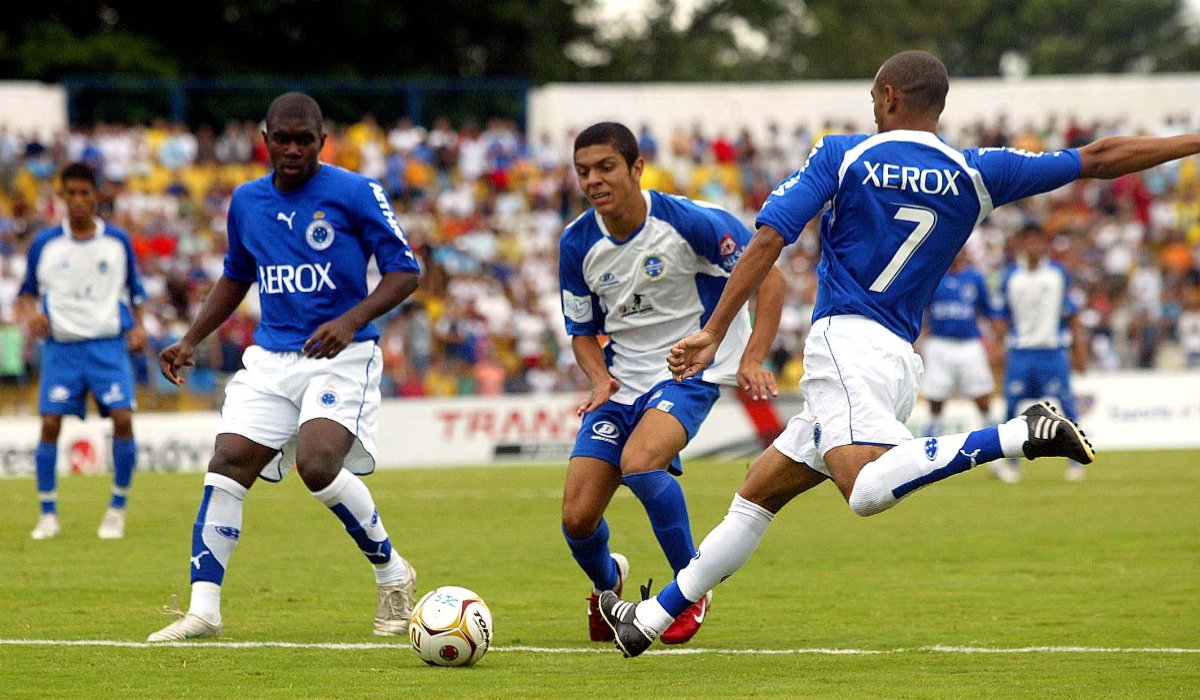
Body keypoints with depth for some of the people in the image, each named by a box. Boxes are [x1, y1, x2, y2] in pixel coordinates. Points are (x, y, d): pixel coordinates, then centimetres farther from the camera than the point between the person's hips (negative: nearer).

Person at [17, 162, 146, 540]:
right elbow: (28, 292, 13)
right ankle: (48, 515, 2)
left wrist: (137, 325, 0)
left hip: (108, 343, 0)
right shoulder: (44, 244, 4)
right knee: (50, 422, -9)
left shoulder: (118, 241, 5)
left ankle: (117, 511, 1)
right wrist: (31, 313, -8)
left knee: (122, 418, -14)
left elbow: (134, 291, 16)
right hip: (60, 346, 0)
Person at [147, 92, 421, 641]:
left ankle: (392, 575, -3)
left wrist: (352, 319, -21)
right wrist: (190, 341, 14)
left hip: (341, 356, -5)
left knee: (317, 464, -26)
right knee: (227, 463, -11)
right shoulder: (246, 201, 10)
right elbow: (235, 278, 25)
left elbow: (404, 271, -6)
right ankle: (203, 610, -7)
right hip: (270, 358, 5)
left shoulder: (356, 193, -7)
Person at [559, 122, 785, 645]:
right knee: (577, 519, -5)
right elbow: (583, 332, 10)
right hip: (622, 380, 5)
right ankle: (607, 583, 34)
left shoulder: (690, 222, -17)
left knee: (638, 461, -34)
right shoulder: (577, 245, -4)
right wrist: (601, 379, -12)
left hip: (690, 370, -5)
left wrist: (752, 359, -18)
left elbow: (769, 278, -8)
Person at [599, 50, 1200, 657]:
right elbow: (1100, 159, 10)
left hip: (846, 342, -7)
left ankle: (1021, 435, -39)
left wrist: (713, 333, -4)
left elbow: (768, 240, -7)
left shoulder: (842, 157, 1)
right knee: (758, 492, 15)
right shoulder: (975, 173, 10)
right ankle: (648, 619, 18)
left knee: (869, 488, -33)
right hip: (900, 362, 7)